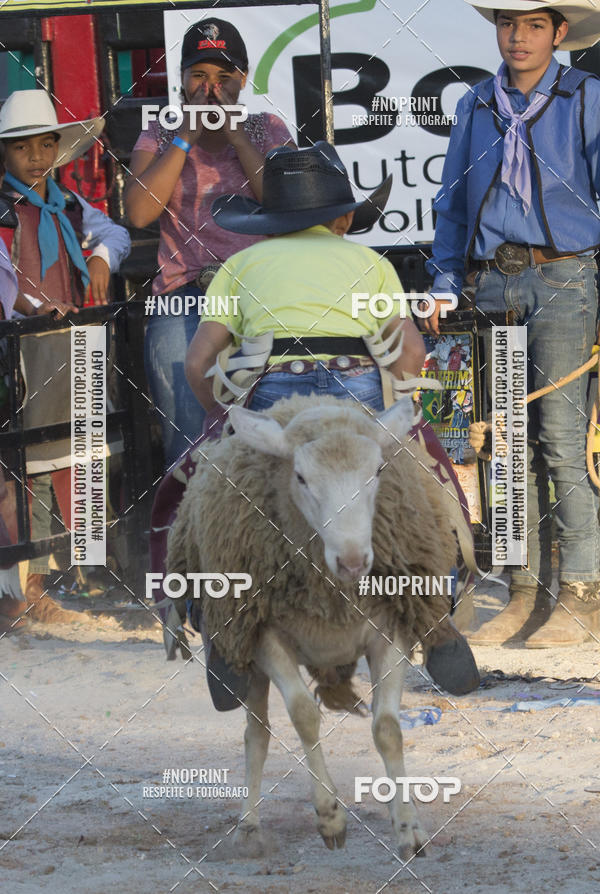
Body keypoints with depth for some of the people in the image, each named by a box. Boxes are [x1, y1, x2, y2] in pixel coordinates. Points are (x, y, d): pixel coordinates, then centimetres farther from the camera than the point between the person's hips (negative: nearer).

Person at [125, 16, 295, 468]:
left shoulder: (267, 130, 15)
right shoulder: (159, 136, 15)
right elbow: (140, 211, -2)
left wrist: (235, 132, -2)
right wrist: (187, 134, -1)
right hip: (186, 297, 0)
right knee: (187, 441, -18)